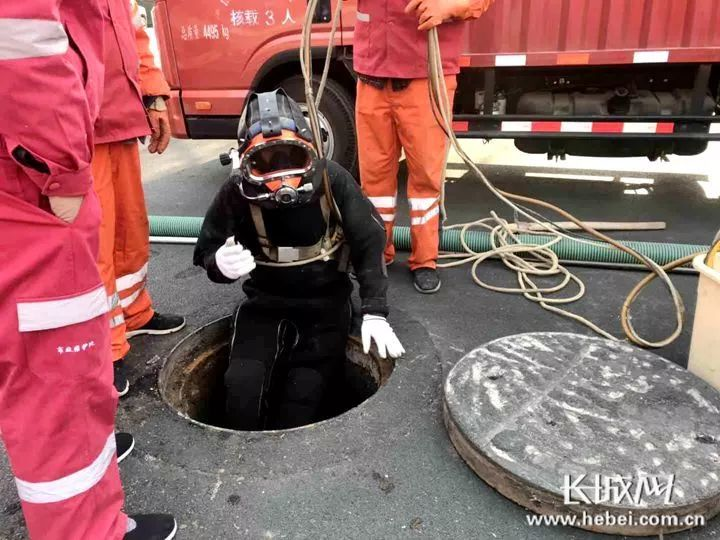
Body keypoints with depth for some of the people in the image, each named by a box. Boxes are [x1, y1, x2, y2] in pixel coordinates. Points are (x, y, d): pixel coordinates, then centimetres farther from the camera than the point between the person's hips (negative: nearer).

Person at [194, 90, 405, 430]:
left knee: (305, 395, -16)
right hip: (265, 302, 1)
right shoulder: (237, 192, -11)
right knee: (243, 386, -19)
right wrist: (220, 264, -26)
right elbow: (206, 251, 0)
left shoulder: (332, 181, -14)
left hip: (325, 302, -1)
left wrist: (375, 313, -14)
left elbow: (369, 243, -9)